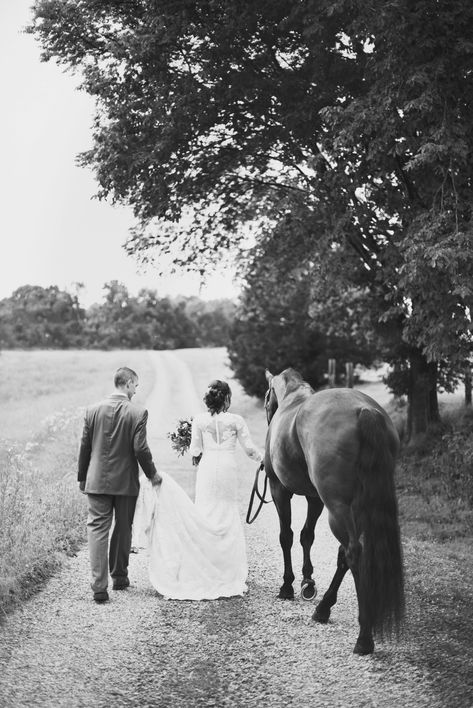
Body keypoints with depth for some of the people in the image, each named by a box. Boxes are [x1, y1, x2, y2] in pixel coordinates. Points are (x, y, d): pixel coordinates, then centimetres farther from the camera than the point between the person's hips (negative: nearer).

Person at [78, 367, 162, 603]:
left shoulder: (93, 410, -1)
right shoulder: (138, 413, -11)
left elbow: (84, 446, 4)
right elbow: (140, 449, -13)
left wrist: (82, 477, 15)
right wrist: (152, 474, 3)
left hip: (97, 481, 2)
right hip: (126, 482, -1)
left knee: (97, 529, 0)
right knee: (123, 529, 15)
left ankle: (99, 586, -9)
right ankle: (119, 577, 28)